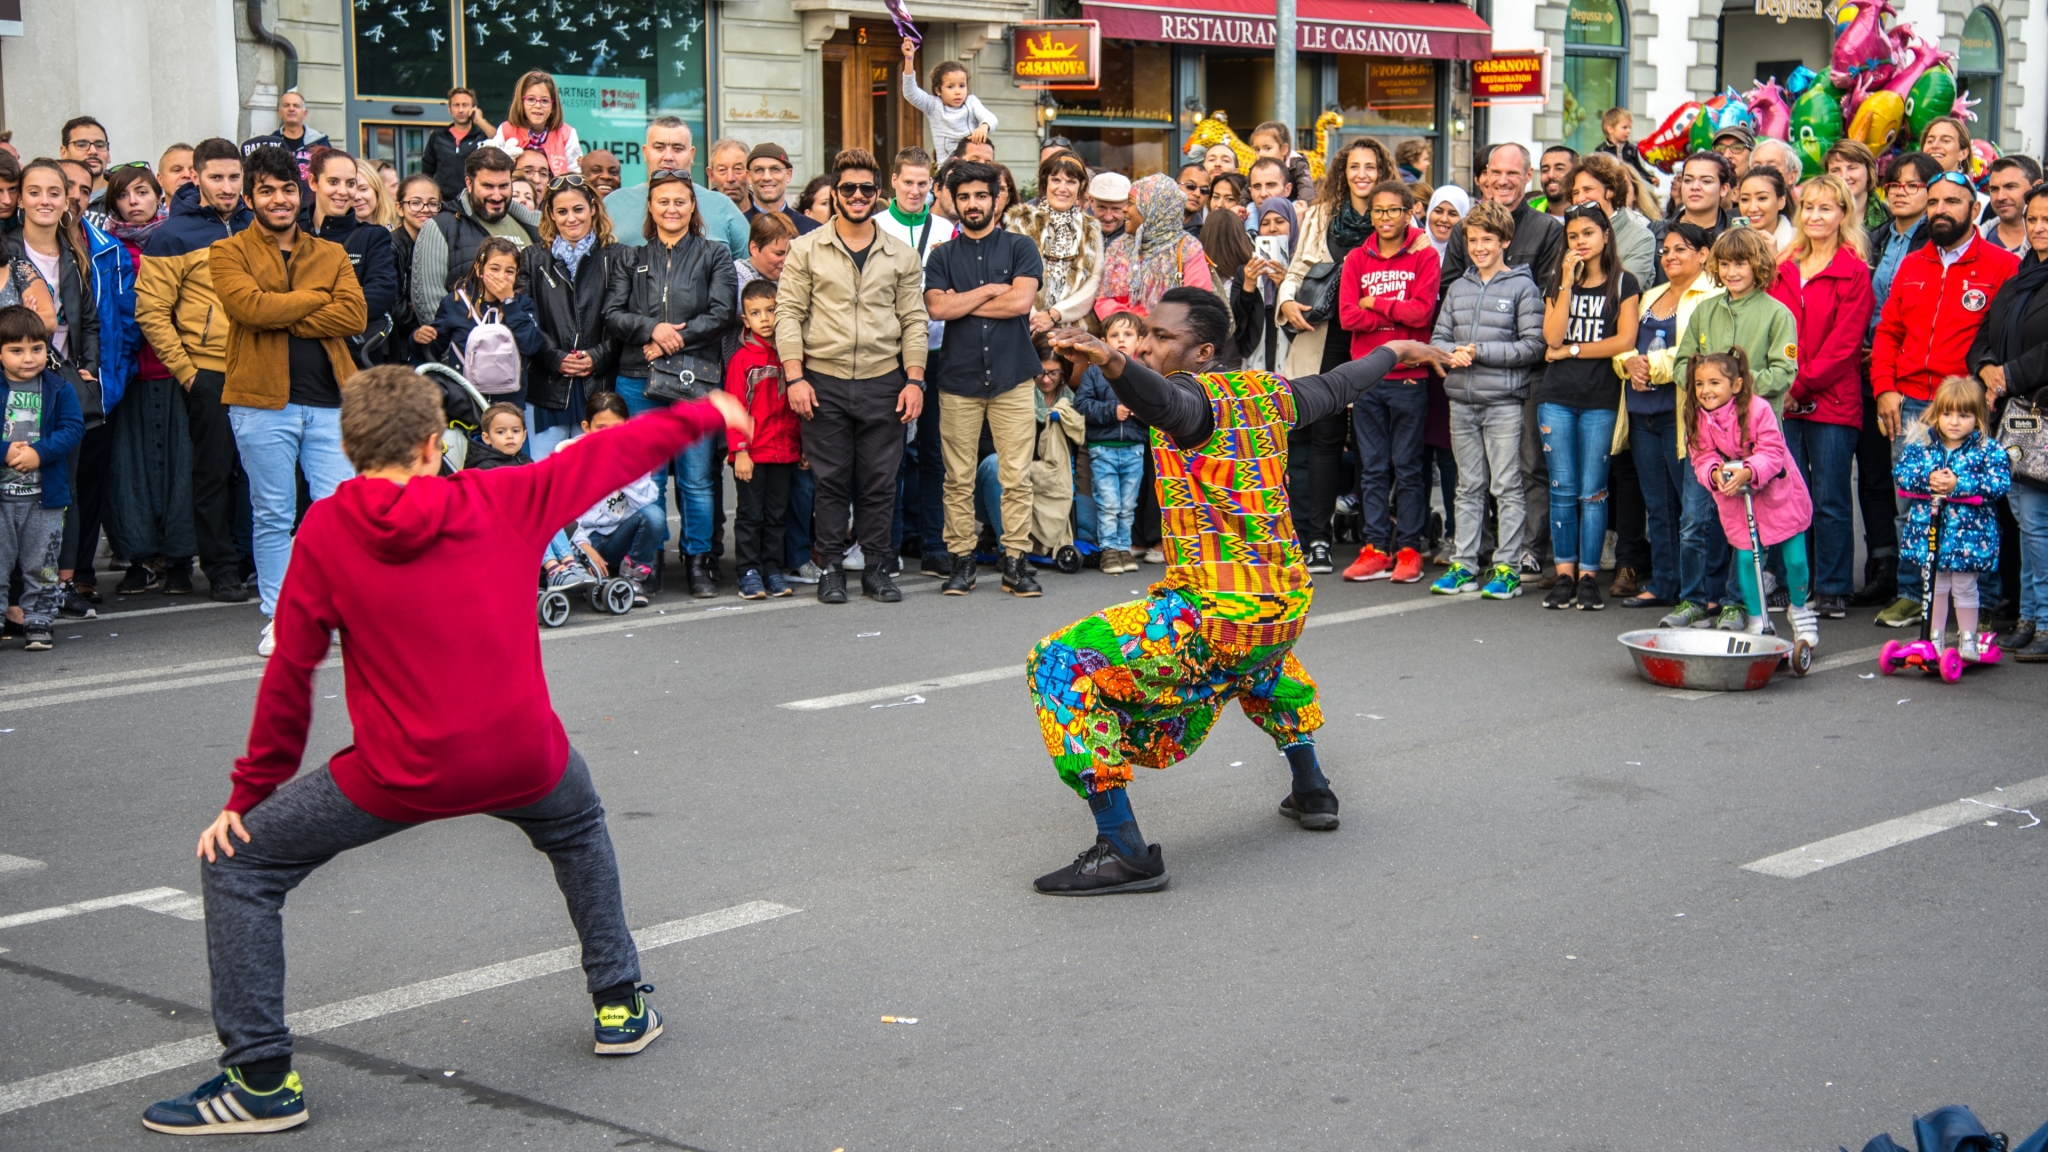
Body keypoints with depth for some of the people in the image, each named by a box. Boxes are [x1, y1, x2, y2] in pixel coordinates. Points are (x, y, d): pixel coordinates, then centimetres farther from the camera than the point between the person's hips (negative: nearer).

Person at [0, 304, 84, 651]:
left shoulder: (60, 389, 0)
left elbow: (73, 429, -6)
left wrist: (39, 451, -18)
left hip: (45, 495, 1)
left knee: (41, 565, 9)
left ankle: (38, 622, 19)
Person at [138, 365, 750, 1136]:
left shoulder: (325, 532, -2)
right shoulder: (504, 500, 3)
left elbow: (289, 675, 0)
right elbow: (614, 454, 15)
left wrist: (248, 796, 10)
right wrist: (708, 415, 32)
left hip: (399, 775, -3)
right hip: (524, 759, 3)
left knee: (236, 865, 12)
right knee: (579, 832, 38)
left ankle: (263, 1080, 7)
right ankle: (620, 1007, 41)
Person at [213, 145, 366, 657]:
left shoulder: (332, 254, 14)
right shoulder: (229, 253, 5)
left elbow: (354, 314, -3)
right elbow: (250, 306, -14)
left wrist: (284, 321, -11)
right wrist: (317, 298, -5)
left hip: (329, 402, 2)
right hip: (262, 402, -2)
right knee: (273, 517, 4)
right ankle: (277, 619, 13)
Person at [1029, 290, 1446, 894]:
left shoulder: (1195, 396, -12)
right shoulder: (1264, 391, 10)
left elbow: (1161, 398, -38)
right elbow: (1335, 388, 29)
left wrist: (1109, 361, -58)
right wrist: (1394, 350, 49)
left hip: (1214, 617, -9)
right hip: (1289, 609, 9)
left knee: (1059, 667, -6)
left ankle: (1124, 851, -12)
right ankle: (1312, 790, 44)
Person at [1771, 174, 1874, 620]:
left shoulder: (1854, 272, -2)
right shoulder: (1785, 270, 14)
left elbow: (1844, 342, -9)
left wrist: (1801, 384, -13)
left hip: (1832, 402, -4)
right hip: (1785, 400, 5)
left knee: (1830, 499, -1)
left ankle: (1833, 590, 7)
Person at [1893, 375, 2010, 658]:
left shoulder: (1987, 449, -7)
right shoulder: (1920, 444, 0)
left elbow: (2000, 482, -17)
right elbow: (1900, 471, -6)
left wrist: (1959, 484, -24)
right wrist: (1927, 479, -24)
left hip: (1968, 532, -2)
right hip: (1928, 528, 2)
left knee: (1964, 587, 7)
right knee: (1935, 587, 13)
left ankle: (1968, 640, 20)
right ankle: (1936, 639, 24)